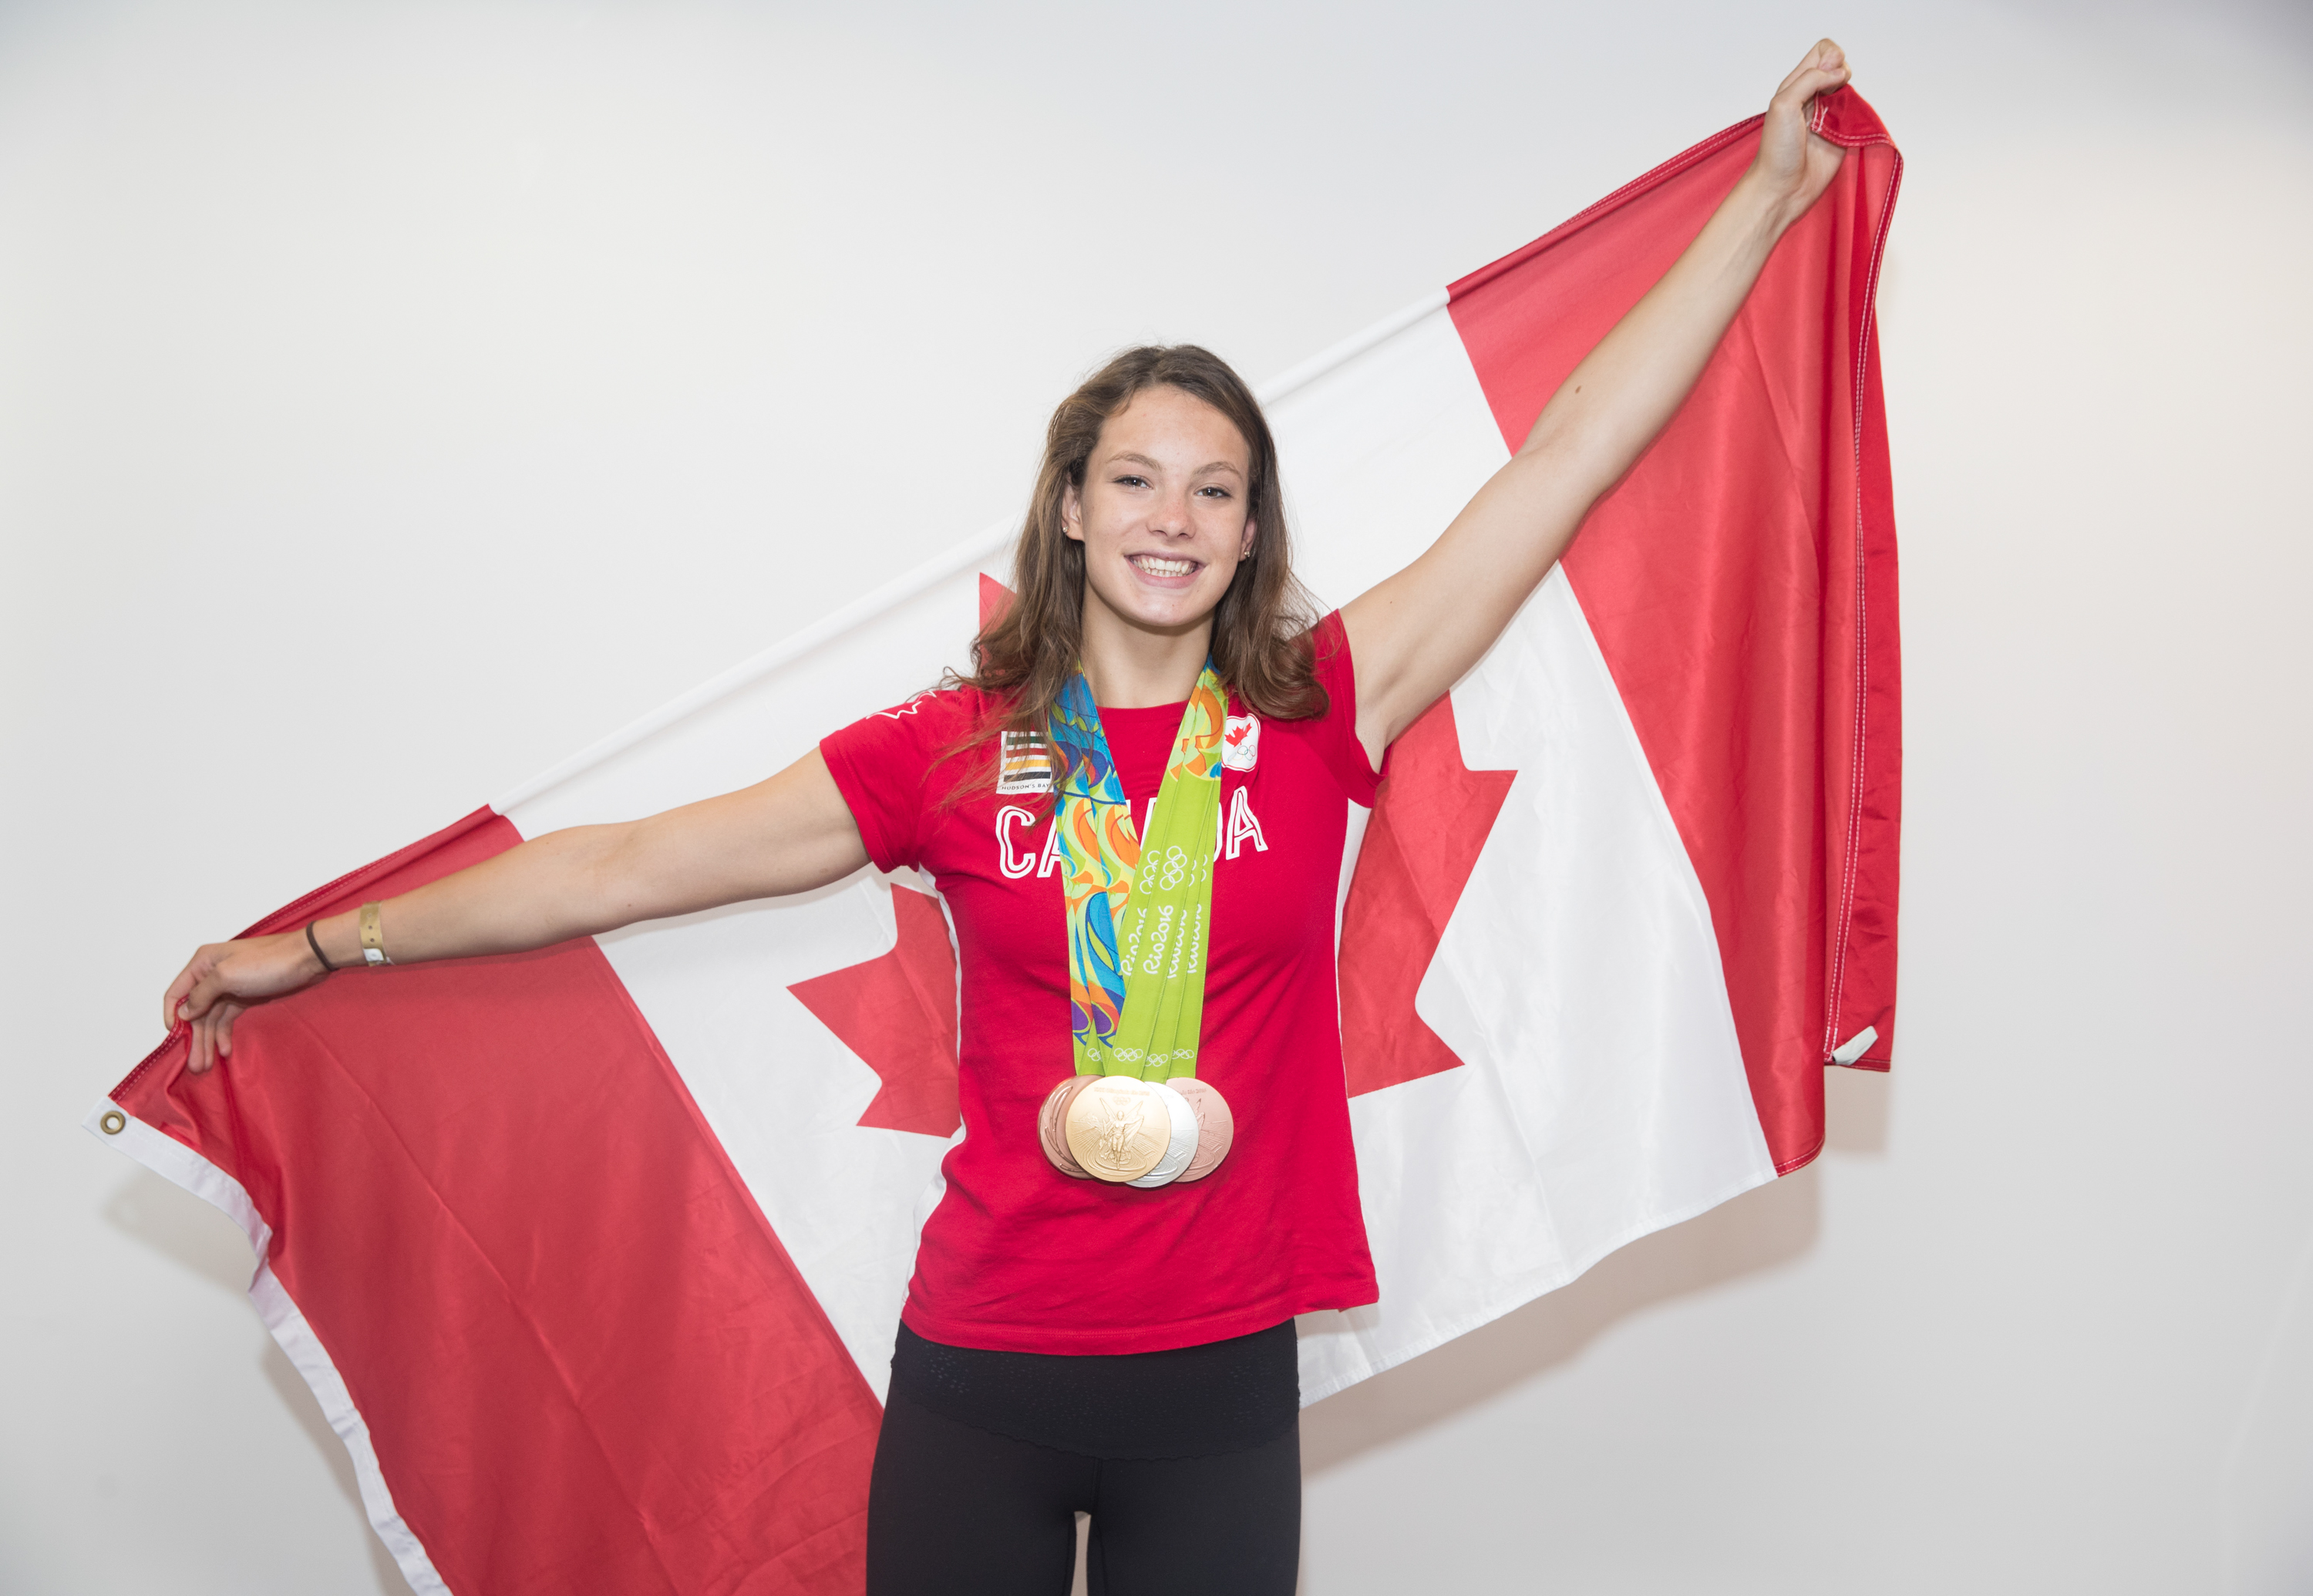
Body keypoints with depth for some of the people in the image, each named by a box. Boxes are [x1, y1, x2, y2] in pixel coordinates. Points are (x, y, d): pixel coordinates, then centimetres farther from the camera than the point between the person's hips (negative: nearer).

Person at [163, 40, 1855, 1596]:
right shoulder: (950, 750, -3)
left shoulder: (1317, 713, -3)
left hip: (1221, 1381, 0)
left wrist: (1769, 194, 2)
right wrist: (322, 947, 7)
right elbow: (632, 863, 1)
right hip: (977, 1375, 0)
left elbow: (1563, 458, -2)